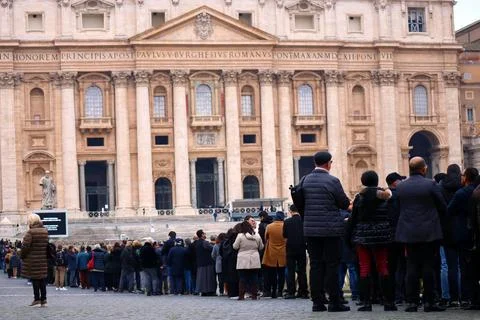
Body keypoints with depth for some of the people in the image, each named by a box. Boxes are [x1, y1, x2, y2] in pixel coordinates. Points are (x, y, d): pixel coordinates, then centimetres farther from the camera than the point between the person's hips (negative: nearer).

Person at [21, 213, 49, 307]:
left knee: (34, 279, 0)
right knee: (42, 279, 11)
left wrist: (22, 256, -1)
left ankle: (37, 299, 2)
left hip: (32, 260, -6)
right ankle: (43, 299, 13)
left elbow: (25, 246, -16)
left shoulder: (30, 232, -14)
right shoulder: (45, 232, 7)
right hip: (43, 260, 6)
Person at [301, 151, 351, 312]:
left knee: (316, 265, 7)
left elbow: (301, 203, 12)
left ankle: (317, 302, 7)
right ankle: (334, 302, 0)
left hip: (310, 228, 5)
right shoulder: (332, 181, -11)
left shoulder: (305, 180, 4)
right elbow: (345, 204, -4)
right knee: (332, 265, 0)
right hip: (331, 229, -5)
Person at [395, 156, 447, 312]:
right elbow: (443, 207, -2)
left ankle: (412, 302, 4)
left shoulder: (400, 186, 2)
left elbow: (398, 208, 8)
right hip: (429, 233, -3)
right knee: (428, 267, 1)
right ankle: (429, 302, 2)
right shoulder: (431, 185, -8)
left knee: (412, 266, 6)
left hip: (408, 233, 3)